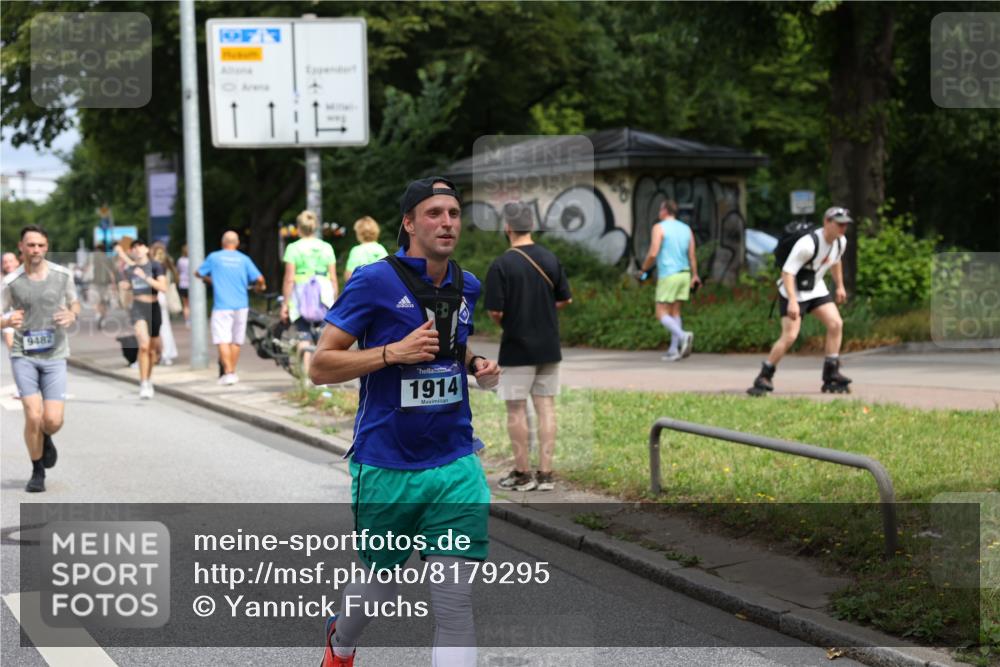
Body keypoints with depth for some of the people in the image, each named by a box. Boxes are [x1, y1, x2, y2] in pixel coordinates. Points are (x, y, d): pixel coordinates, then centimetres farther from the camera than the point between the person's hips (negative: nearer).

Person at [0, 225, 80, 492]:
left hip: (54, 356, 1)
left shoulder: (62, 275, 2)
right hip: (24, 356, -1)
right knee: (33, 416, -12)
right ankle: (37, 472, 10)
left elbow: (75, 303, 17)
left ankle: (46, 439, 30)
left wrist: (72, 315, -6)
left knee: (53, 420, -8)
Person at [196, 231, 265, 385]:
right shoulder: (244, 259, 4)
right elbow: (259, 279, -3)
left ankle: (228, 373, -17)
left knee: (223, 340, -6)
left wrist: (210, 280, 34)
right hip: (240, 305, 3)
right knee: (236, 341, 13)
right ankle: (232, 372, 18)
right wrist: (259, 287, 20)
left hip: (222, 305, -3)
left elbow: (198, 273, 14)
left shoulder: (214, 257, 1)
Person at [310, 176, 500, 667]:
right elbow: (320, 367, -10)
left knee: (455, 603, -9)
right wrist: (395, 353, -21)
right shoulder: (375, 281, -11)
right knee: (380, 589, 16)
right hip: (385, 468, -3)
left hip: (455, 465, 3)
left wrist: (477, 365, 5)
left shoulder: (467, 287, 6)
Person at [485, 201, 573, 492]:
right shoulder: (550, 260, 1)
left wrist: (504, 321, 5)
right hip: (549, 347, 5)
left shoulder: (501, 265, -15)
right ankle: (545, 473, 8)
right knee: (546, 407, 8)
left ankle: (522, 474, 9)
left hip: (516, 348, -5)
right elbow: (565, 300, 9)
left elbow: (495, 312, -16)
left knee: (516, 409, 4)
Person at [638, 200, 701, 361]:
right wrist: (695, 276, 13)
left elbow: (653, 254, -16)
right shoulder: (686, 229, 9)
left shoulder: (659, 228, -9)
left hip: (667, 276, -6)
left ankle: (683, 336, -26)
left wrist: (644, 269, 0)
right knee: (674, 312, 12)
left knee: (661, 315, -1)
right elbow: (692, 255, 6)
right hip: (684, 274, 6)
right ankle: (673, 350, 5)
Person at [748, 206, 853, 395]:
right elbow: (787, 272, -31)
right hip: (794, 291, -7)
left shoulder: (840, 242, -4)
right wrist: (792, 301, -39)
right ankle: (764, 377, -3)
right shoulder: (807, 244, -30)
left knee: (836, 323, -8)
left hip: (816, 289, 7)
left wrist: (840, 286, 26)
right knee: (789, 336, -16)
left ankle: (831, 375, 0)